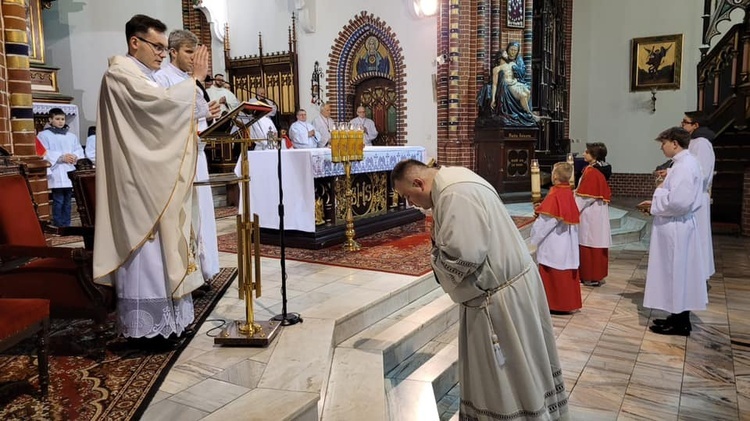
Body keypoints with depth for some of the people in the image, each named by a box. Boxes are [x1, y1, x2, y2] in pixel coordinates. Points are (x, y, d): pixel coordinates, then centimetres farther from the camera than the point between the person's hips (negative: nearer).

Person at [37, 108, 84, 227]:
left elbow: (79, 150, 12)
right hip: (56, 173, -5)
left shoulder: (72, 136, 20)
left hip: (70, 172, 5)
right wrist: (61, 157, -16)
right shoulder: (43, 135, 3)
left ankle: (66, 225, 13)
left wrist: (75, 157, -10)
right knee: (58, 201, -8)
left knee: (67, 201, 7)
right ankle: (57, 226, -3)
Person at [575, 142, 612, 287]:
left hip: (590, 213, -9)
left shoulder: (590, 171, -18)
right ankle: (598, 275, 21)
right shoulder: (602, 170, 9)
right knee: (598, 243, 13)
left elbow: (584, 196, -19)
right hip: (600, 212, 9)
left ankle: (591, 277, 7)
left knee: (589, 244, 0)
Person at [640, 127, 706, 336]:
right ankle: (679, 317, 26)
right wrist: (657, 202, 10)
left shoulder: (684, 166, -19)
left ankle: (680, 323, 11)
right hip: (677, 226, 10)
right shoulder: (685, 162, 12)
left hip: (675, 228, -10)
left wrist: (658, 194, -11)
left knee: (676, 272, 0)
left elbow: (678, 201, -27)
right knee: (677, 273, 16)